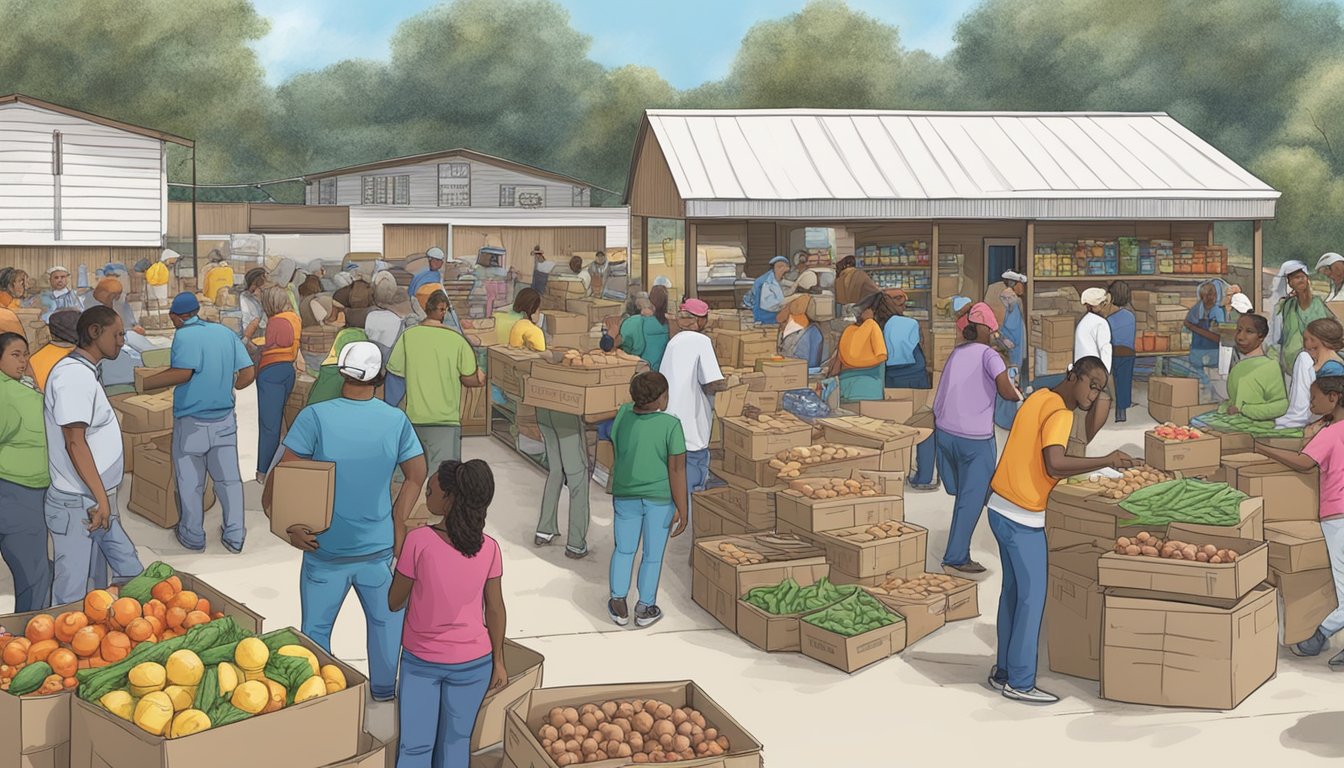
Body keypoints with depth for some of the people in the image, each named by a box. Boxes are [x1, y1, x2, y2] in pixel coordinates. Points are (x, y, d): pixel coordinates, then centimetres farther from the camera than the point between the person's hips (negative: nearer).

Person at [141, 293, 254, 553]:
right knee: (229, 478, 12)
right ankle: (235, 536, 18)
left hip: (191, 422, -4)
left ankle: (193, 536, 22)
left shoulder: (184, 336, -13)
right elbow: (248, 374, 0)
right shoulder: (226, 333, 3)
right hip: (225, 420, 5)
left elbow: (182, 373, -27)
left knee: (190, 483, 10)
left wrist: (142, 384, -22)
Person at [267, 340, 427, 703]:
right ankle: (383, 687, 35)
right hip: (378, 547, 2)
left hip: (325, 548, -2)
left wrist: (285, 523, -9)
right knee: (385, 618, 22)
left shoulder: (315, 416, -14)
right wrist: (398, 523, 10)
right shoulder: (397, 421, -5)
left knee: (316, 628, 14)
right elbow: (417, 476, 3)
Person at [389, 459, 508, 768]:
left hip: (419, 660, -2)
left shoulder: (419, 541, -21)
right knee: (455, 740, 16)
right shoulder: (489, 548, -14)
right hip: (472, 661, 2)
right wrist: (498, 661, 7)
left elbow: (394, 602, -9)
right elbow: (495, 609, -5)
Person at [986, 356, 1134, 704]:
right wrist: (1106, 461, -23)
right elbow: (1054, 465, -30)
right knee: (1032, 598, -1)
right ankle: (1019, 682, 5)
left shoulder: (1039, 398, 12)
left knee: (1013, 591, 16)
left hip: (1001, 509, 9)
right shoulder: (1060, 413, -16)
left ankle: (1004, 671, 23)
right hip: (1023, 518, -9)